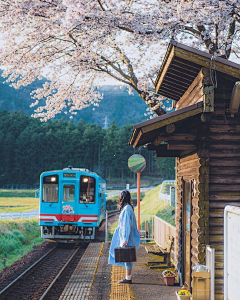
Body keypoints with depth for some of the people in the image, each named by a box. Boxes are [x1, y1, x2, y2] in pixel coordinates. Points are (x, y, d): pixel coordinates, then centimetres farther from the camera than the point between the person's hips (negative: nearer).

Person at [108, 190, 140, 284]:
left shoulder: (127, 209, -17)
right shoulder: (127, 208, 13)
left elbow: (127, 225, -21)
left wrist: (125, 239, -21)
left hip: (127, 237, -9)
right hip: (125, 236, 9)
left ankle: (128, 278, 2)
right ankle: (128, 277, 17)